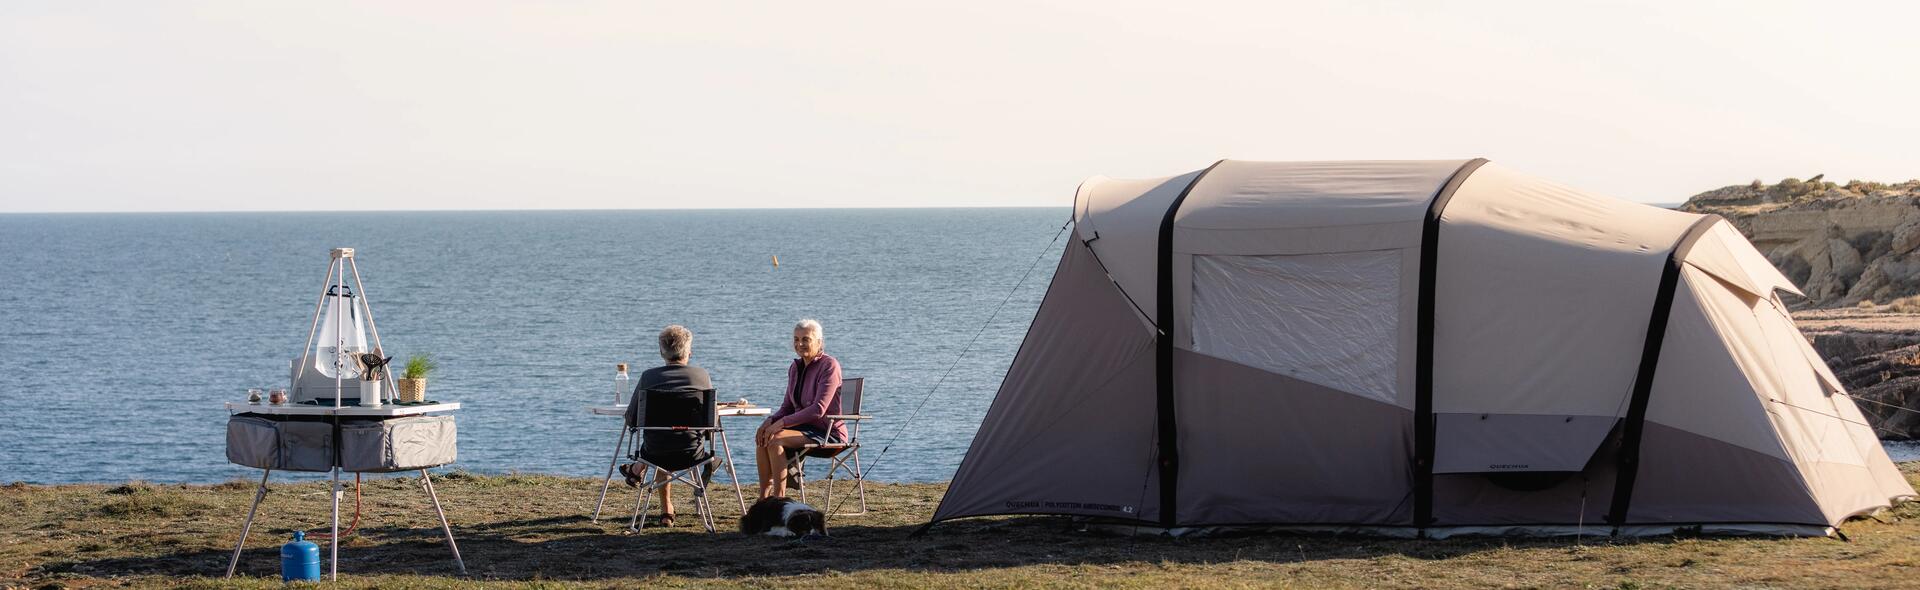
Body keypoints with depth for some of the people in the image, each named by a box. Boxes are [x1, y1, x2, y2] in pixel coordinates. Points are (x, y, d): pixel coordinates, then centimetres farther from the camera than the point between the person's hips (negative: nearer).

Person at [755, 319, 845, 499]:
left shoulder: (829, 366, -13)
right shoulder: (795, 368, 12)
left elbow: (819, 410, -22)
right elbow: (787, 407, 16)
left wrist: (782, 423, -24)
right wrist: (771, 420, -7)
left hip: (828, 433, -8)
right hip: (805, 428, 8)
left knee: (775, 440, -28)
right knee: (761, 438, -16)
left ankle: (779, 497, -25)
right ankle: (764, 496, -17)